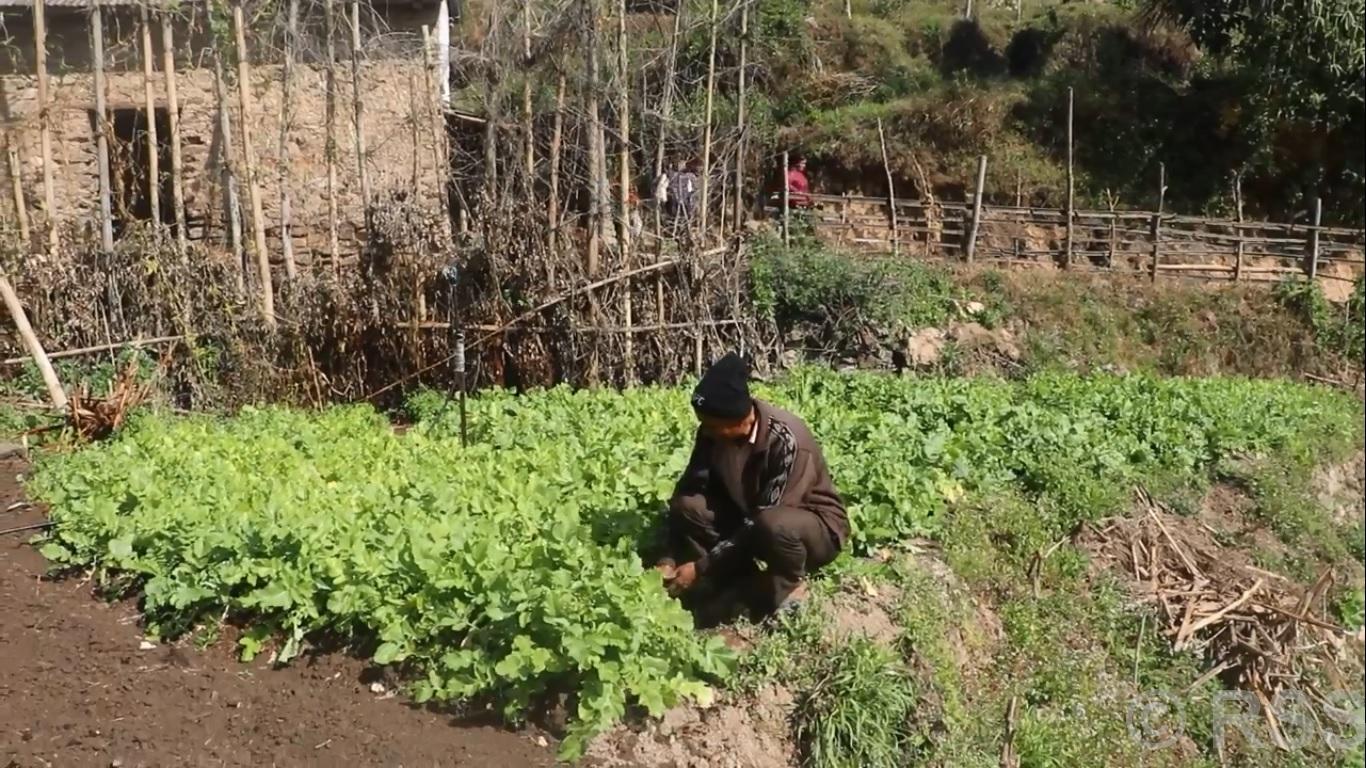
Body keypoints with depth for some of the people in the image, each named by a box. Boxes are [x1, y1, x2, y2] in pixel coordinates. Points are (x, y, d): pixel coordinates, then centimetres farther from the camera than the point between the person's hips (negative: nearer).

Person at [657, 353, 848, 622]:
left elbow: (763, 520, -31)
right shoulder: (714, 430, -14)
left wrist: (702, 568, -28)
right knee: (687, 506, -19)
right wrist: (669, 559, -17)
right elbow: (689, 487, -7)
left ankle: (790, 587, -9)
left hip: (817, 525, -6)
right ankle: (746, 588, -12)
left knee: (772, 525, -40)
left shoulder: (787, 441, -32)